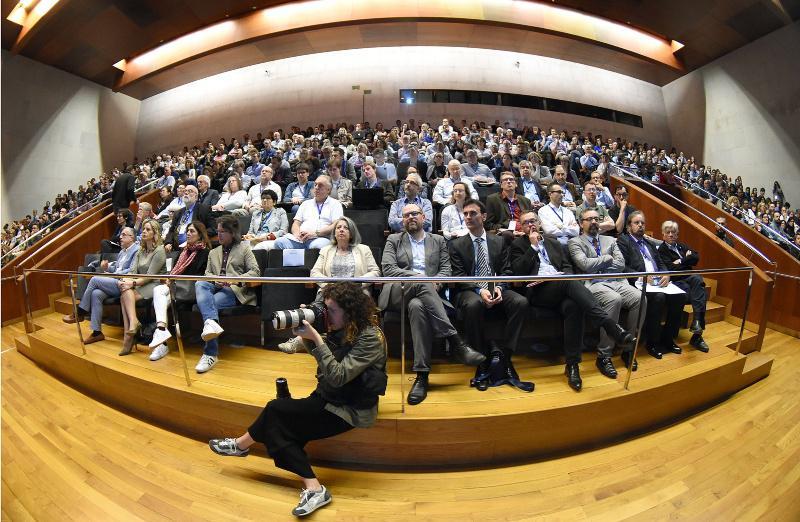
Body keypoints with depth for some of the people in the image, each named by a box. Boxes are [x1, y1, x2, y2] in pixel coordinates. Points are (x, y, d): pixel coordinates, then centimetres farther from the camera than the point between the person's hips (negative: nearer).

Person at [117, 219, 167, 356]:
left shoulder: (159, 250, -5)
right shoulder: (140, 251, 20)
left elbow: (150, 276, -11)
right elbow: (133, 271, 8)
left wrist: (133, 283, -20)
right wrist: (124, 280, -12)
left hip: (154, 286, -6)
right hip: (141, 285, 6)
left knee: (125, 295, -26)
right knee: (125, 292, -25)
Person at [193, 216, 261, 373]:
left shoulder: (244, 248, 13)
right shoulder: (213, 252, 29)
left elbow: (255, 272, 1)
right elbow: (207, 273, 20)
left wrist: (234, 279, -14)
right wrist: (214, 280, -4)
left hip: (235, 289, -4)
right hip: (215, 287, 5)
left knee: (213, 302, -31)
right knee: (199, 284, -28)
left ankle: (210, 353, -27)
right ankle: (211, 322, -50)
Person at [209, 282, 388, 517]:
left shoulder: (371, 337, -24)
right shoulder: (342, 329, 1)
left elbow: (338, 377, -27)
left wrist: (315, 338, -28)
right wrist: (307, 332, -9)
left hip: (351, 410, -8)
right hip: (330, 399, 8)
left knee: (276, 409, -10)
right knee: (281, 427, -8)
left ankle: (242, 444, 19)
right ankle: (313, 488, -5)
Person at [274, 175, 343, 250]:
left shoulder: (335, 204, 13)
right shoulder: (306, 203, 27)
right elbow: (296, 223, 19)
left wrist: (315, 233, -14)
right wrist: (297, 234, -5)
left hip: (321, 238, -3)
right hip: (300, 238, 4)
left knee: (317, 245, -40)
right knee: (279, 242, -25)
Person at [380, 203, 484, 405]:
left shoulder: (438, 240, 22)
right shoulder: (393, 240, 18)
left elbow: (446, 269, 12)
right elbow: (387, 269, 2)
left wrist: (435, 283, -12)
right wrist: (417, 277, -11)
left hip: (427, 292, 1)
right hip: (399, 292, -1)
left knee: (417, 306, -37)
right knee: (422, 281, -37)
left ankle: (422, 376, -36)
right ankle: (456, 342, -37)